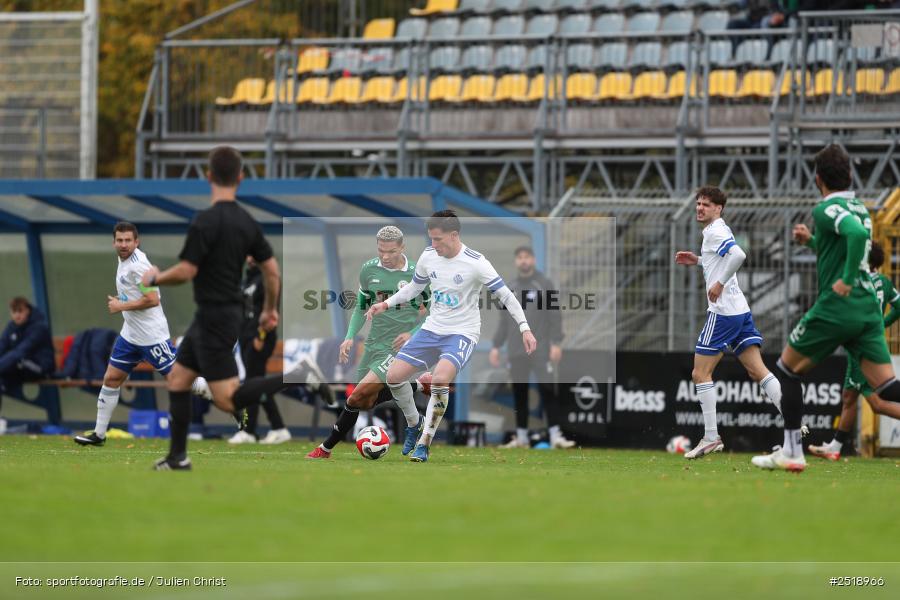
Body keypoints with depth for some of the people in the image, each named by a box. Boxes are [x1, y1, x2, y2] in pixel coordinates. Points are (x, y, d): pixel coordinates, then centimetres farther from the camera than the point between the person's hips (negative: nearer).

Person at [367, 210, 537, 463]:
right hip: (432, 329, 6)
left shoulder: (475, 263, -16)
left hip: (462, 334, -6)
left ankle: (424, 444, -19)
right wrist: (386, 304, 8)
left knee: (439, 379, -32)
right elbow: (415, 287, 19)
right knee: (394, 377, -6)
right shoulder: (428, 257, 0)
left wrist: (525, 328, -18)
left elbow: (505, 295, -11)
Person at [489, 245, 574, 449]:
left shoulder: (544, 284, 1)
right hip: (516, 351, 4)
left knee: (548, 391, -9)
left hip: (540, 349, -4)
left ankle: (555, 436, -9)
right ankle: (521, 438, 12)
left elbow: (555, 316, -3)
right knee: (519, 394, 6)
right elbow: (504, 321, 18)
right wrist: (496, 346, 11)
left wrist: (556, 343, -12)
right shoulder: (510, 288, 14)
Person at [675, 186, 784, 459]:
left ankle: (711, 437, -3)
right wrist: (698, 260, 23)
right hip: (740, 310, 10)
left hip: (723, 311, -10)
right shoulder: (719, 230, 19)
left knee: (700, 373, -2)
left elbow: (738, 255, -28)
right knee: (758, 371, 2)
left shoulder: (715, 232, -11)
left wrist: (719, 283, -21)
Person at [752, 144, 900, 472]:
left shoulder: (827, 209, -9)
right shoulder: (860, 209, 17)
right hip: (868, 308, 7)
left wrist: (847, 280, -23)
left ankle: (791, 452, 10)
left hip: (836, 306, -7)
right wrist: (812, 240, 33)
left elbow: (857, 234, -28)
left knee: (787, 370, 11)